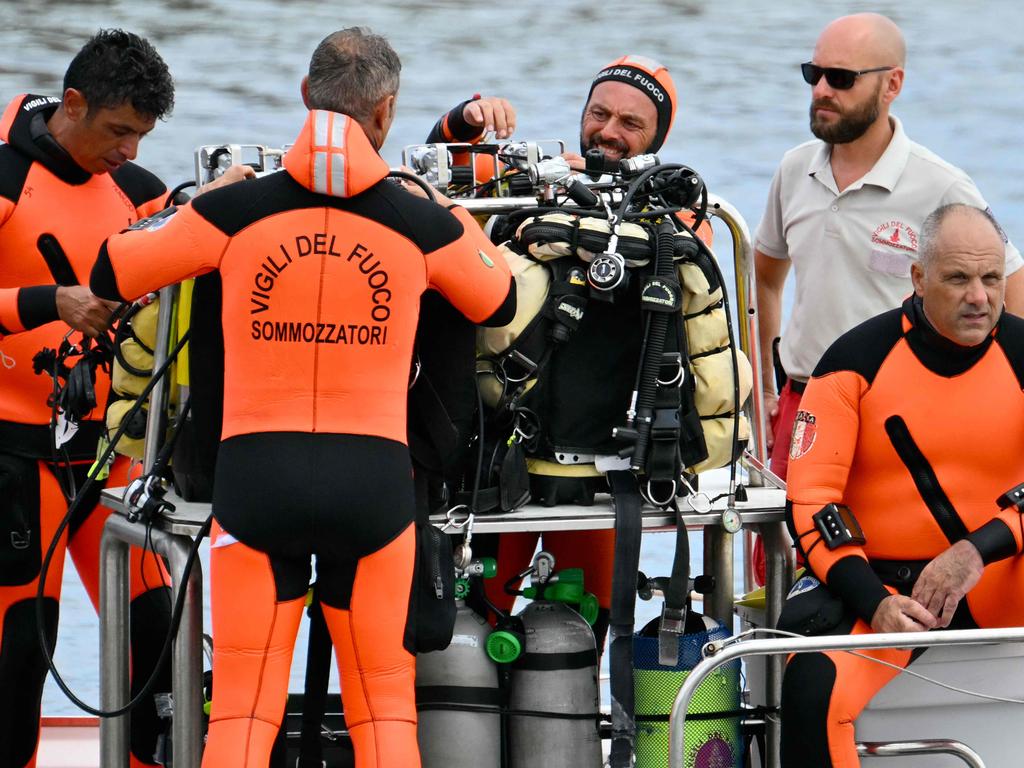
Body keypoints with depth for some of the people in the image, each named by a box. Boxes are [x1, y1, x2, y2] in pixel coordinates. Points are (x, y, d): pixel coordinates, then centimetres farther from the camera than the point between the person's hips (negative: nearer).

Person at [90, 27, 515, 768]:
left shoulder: (235, 210, -1)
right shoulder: (423, 222, 1)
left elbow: (107, 273, 10)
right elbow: (502, 303, 20)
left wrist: (202, 198, 25)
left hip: (256, 475, 0)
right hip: (373, 476, 0)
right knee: (385, 707, 9)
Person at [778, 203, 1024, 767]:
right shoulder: (858, 360, -3)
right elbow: (811, 499, -6)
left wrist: (979, 550, -24)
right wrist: (876, 602, -19)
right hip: (878, 577, -1)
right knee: (813, 685, -30)